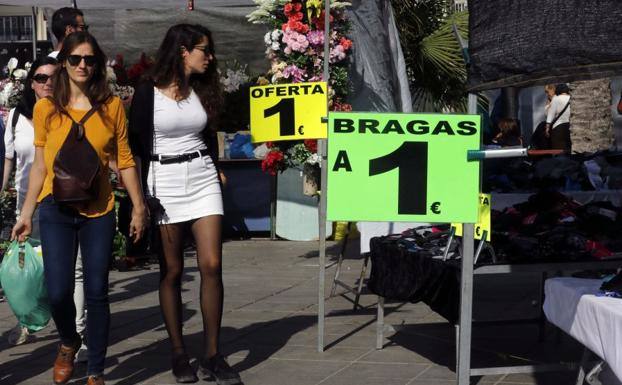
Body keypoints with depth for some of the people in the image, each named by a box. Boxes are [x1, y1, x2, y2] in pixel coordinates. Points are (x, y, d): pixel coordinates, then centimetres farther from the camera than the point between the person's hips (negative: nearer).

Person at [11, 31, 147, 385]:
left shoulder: (112, 106, 1)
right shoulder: (46, 108, 2)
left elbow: (125, 160, 4)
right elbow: (40, 164, 7)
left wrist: (139, 207, 2)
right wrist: (27, 214, 6)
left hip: (98, 211, 0)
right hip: (56, 210, 0)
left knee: (97, 293, 2)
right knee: (58, 292, -8)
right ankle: (69, 343, 26)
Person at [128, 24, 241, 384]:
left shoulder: (203, 90, 10)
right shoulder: (148, 92, -4)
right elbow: (135, 144, -2)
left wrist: (216, 171, 14)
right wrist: (141, 194, -6)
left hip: (202, 180, 4)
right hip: (164, 182, -4)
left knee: (212, 265, -6)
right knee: (172, 271, 2)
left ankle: (212, 354, 1)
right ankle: (179, 353, 12)